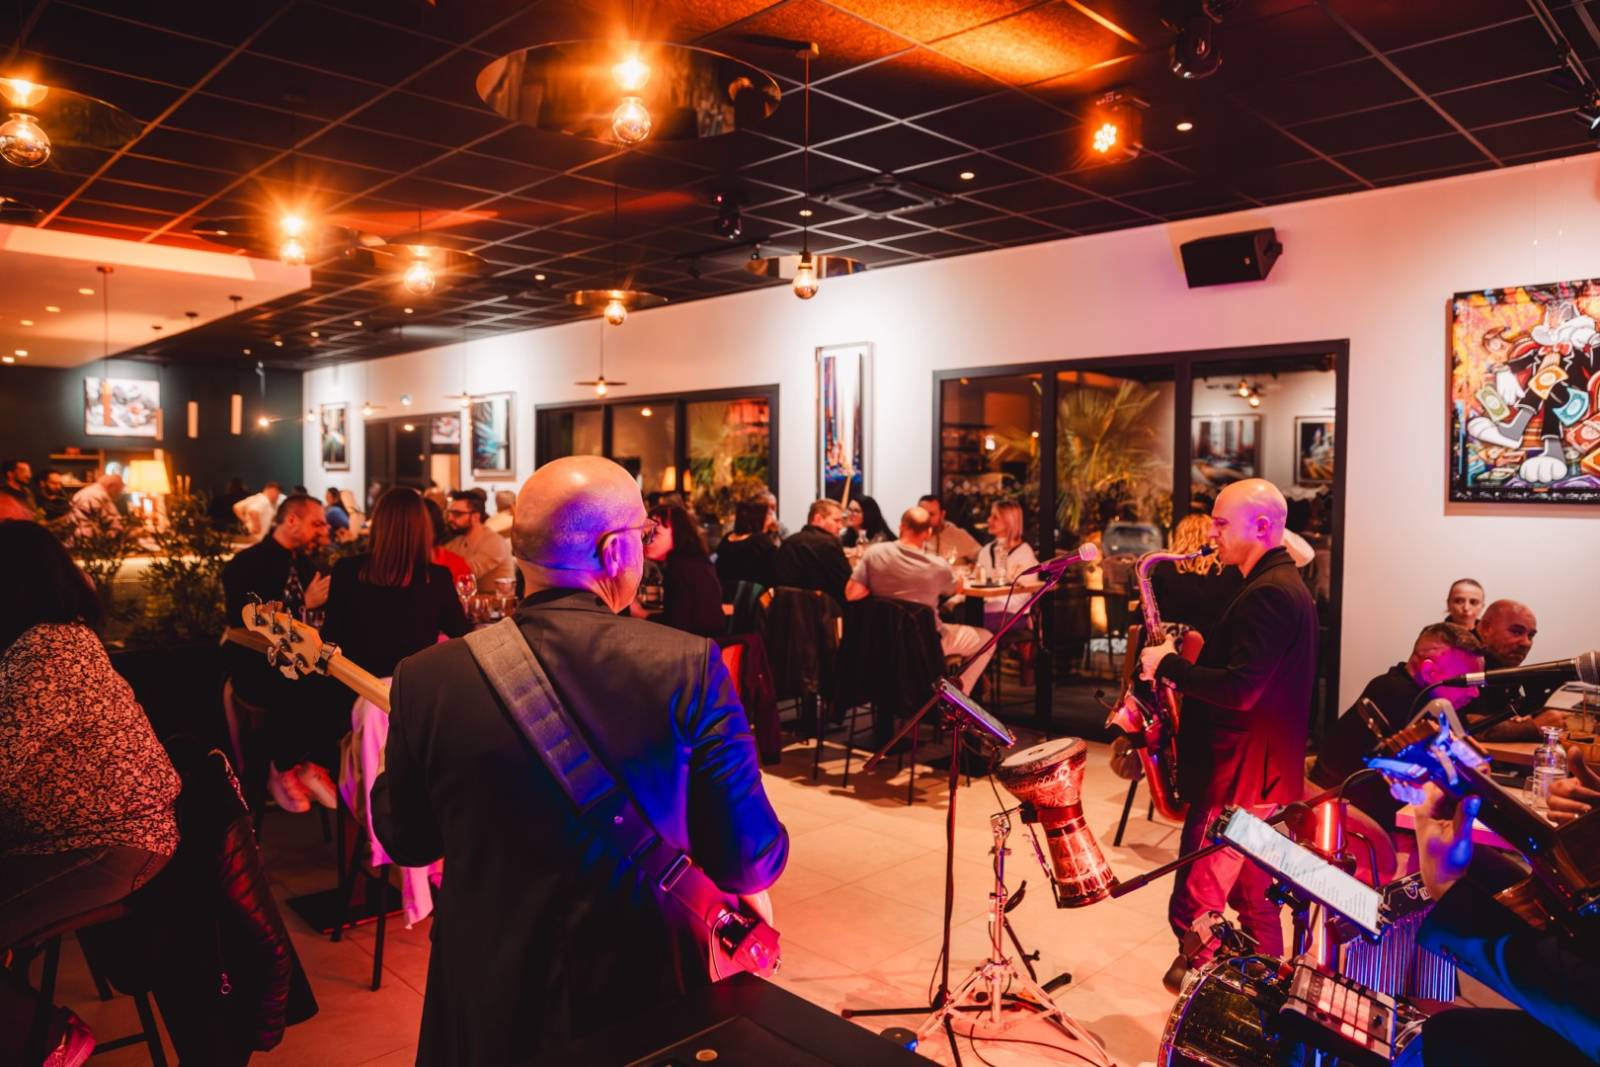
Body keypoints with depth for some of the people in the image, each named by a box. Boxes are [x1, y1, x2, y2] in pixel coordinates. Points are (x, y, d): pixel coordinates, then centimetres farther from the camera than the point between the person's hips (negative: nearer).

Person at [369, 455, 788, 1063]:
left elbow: (406, 840, 0)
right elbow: (748, 858, -15)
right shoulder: (687, 666, -21)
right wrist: (751, 876, 8)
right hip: (645, 989, -2)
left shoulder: (428, 679, -15)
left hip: (489, 998, 2)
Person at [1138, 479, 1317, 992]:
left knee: (1194, 911, -4)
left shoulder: (1269, 593, -20)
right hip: (1263, 776, 11)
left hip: (1237, 778, -11)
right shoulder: (1284, 585, 14)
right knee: (1254, 904, 21)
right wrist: (1189, 665, 7)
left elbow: (1240, 690, -28)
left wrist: (1171, 666, -17)